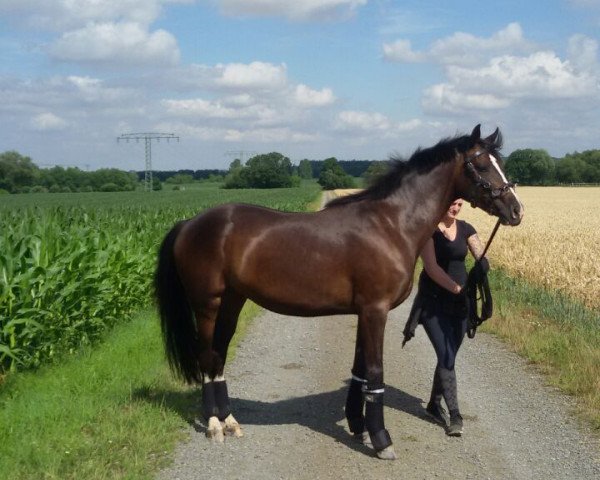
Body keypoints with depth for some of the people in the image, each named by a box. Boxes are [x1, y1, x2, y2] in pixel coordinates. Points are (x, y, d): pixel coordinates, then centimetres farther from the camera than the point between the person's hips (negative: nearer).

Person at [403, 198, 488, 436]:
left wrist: (483, 264, -32)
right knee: (446, 356, -10)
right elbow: (431, 267, -19)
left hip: (460, 302, 5)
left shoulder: (465, 229, 5)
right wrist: (457, 288, -30)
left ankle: (434, 405, 30)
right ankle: (455, 415, -7)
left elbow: (481, 256, -7)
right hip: (433, 302, -5)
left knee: (448, 356, 13)